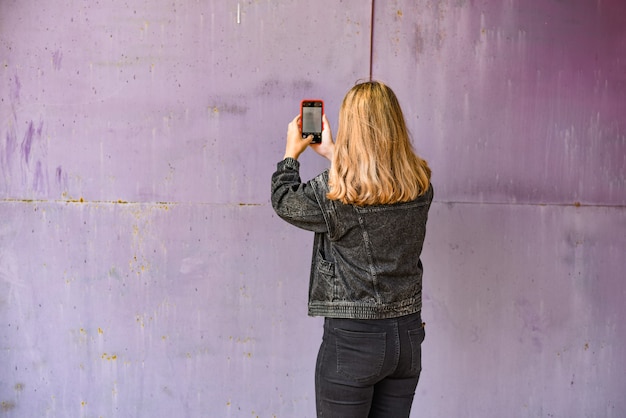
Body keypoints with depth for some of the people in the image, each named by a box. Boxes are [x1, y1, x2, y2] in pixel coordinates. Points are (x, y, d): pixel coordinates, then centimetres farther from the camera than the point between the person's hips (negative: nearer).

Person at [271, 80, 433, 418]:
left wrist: (291, 153, 18)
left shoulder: (332, 191, -19)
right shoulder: (420, 185, -3)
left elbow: (284, 201, 1)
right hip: (408, 336, 5)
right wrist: (332, 153, 24)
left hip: (352, 339, -5)